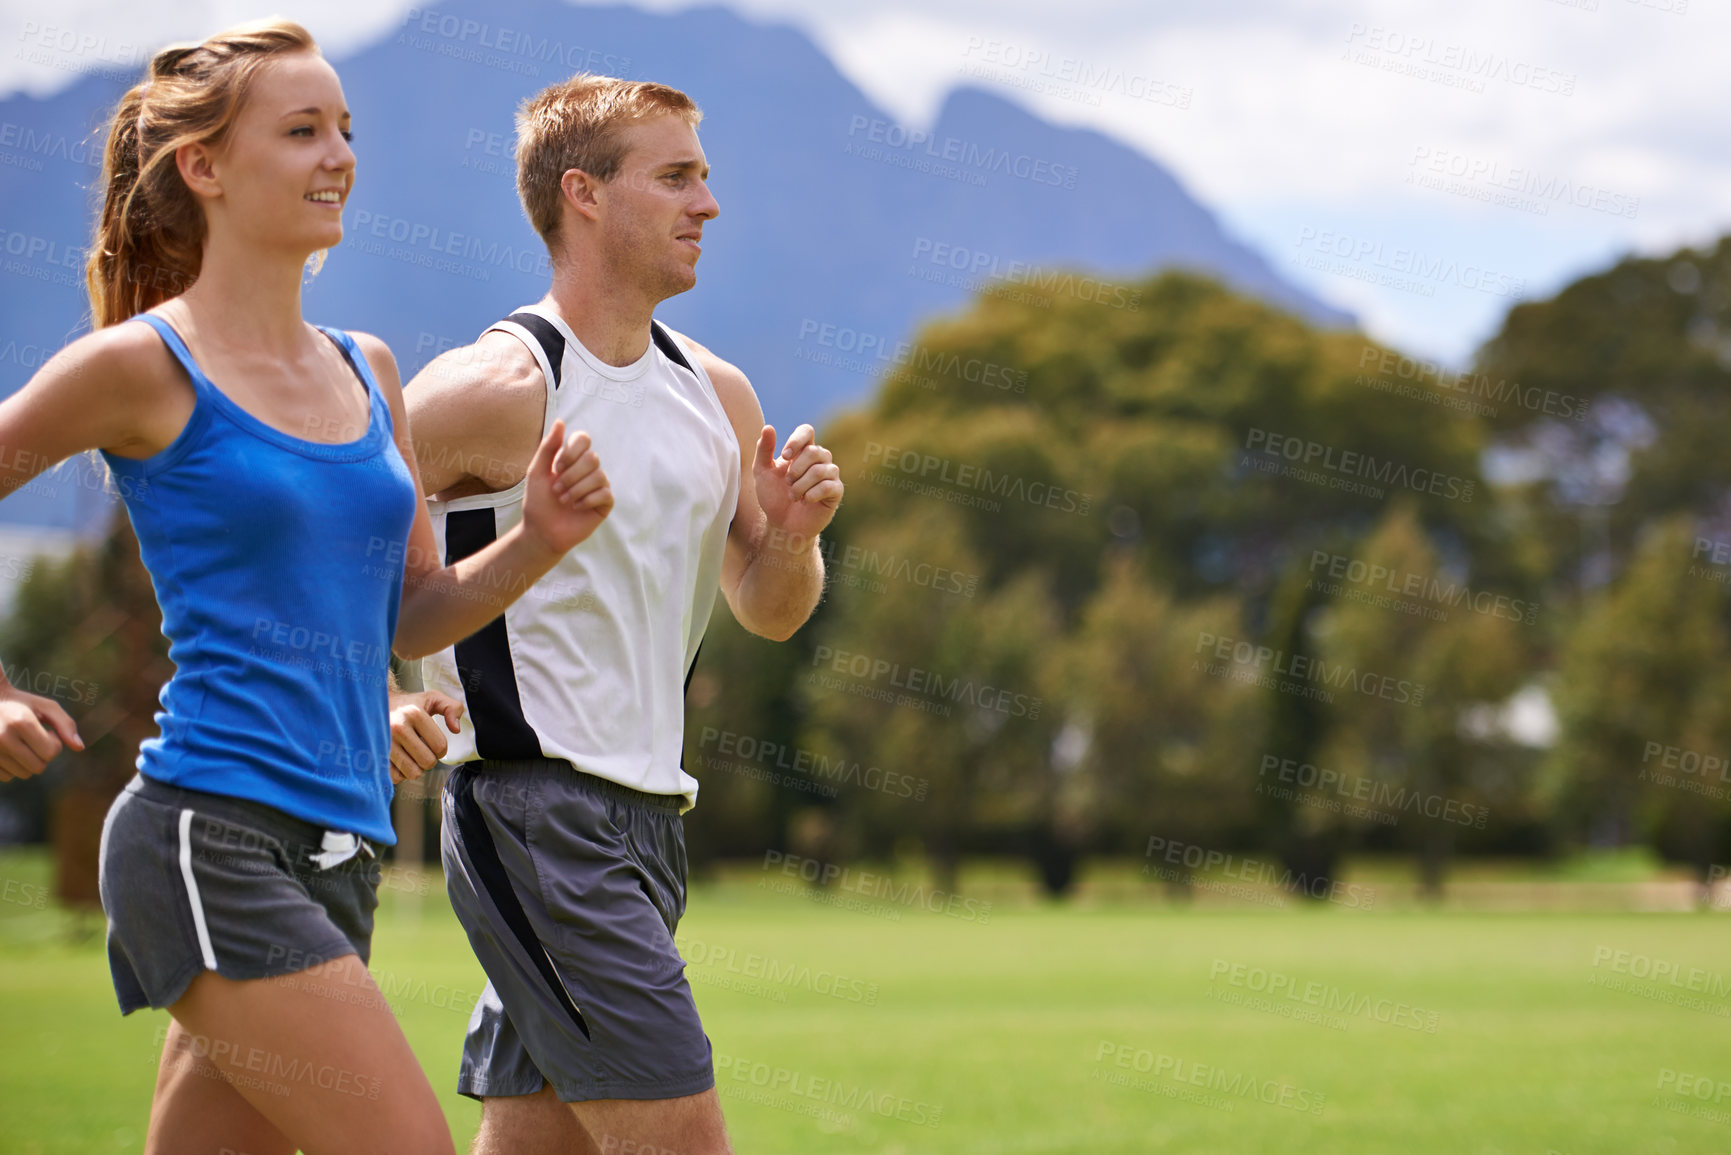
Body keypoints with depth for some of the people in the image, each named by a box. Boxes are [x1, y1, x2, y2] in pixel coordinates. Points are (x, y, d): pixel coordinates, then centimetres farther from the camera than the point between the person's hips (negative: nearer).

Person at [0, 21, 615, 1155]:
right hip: (211, 838, -7)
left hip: (337, 852, 7)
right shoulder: (143, 366, -5)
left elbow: (412, 616, 20)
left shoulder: (367, 370, 15)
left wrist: (539, 539, 4)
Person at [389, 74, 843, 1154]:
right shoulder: (498, 388, -11)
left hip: (647, 813, 8)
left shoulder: (718, 394, 11)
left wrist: (792, 537, -2)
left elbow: (769, 612, 20)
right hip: (533, 812, -8)